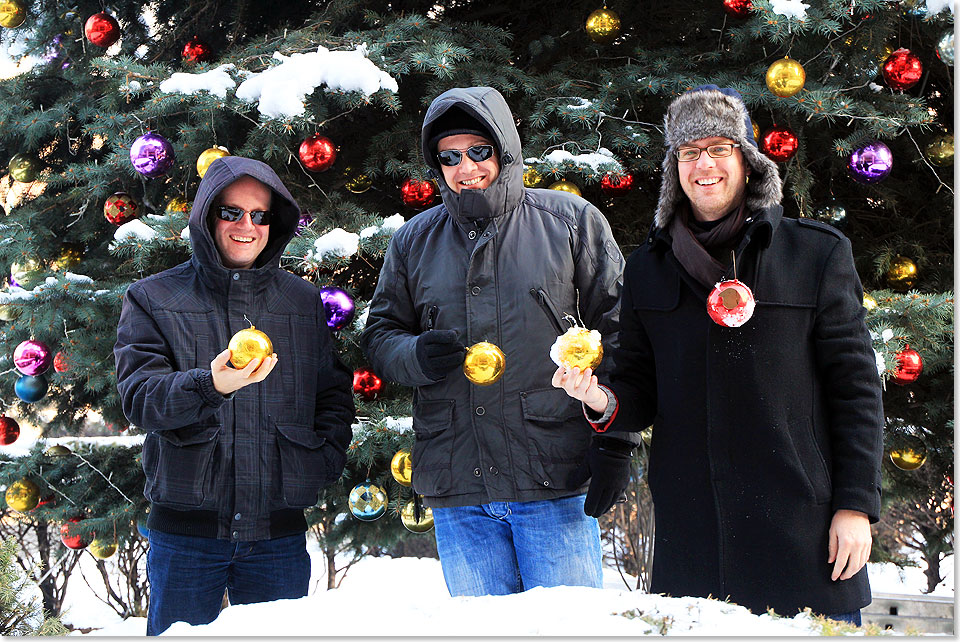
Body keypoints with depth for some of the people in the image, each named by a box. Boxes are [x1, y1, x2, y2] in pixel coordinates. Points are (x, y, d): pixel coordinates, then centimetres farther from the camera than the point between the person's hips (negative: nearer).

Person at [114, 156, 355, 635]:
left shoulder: (304, 302, 11)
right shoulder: (154, 299, 2)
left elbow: (334, 394, 18)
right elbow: (139, 396, -11)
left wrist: (322, 461, 0)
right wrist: (210, 386, -30)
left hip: (279, 532, 2)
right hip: (185, 528, -2)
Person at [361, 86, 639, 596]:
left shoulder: (571, 221, 3)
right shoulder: (413, 241, 12)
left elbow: (616, 332, 2)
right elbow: (380, 333, 17)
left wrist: (615, 441, -5)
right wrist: (417, 356, -8)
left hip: (557, 481, -3)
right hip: (456, 487, 3)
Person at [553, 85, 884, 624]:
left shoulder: (817, 254, 2)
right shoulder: (647, 269, 11)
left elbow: (856, 387, 1)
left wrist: (857, 504, -5)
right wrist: (604, 400, -8)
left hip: (800, 522, -2)